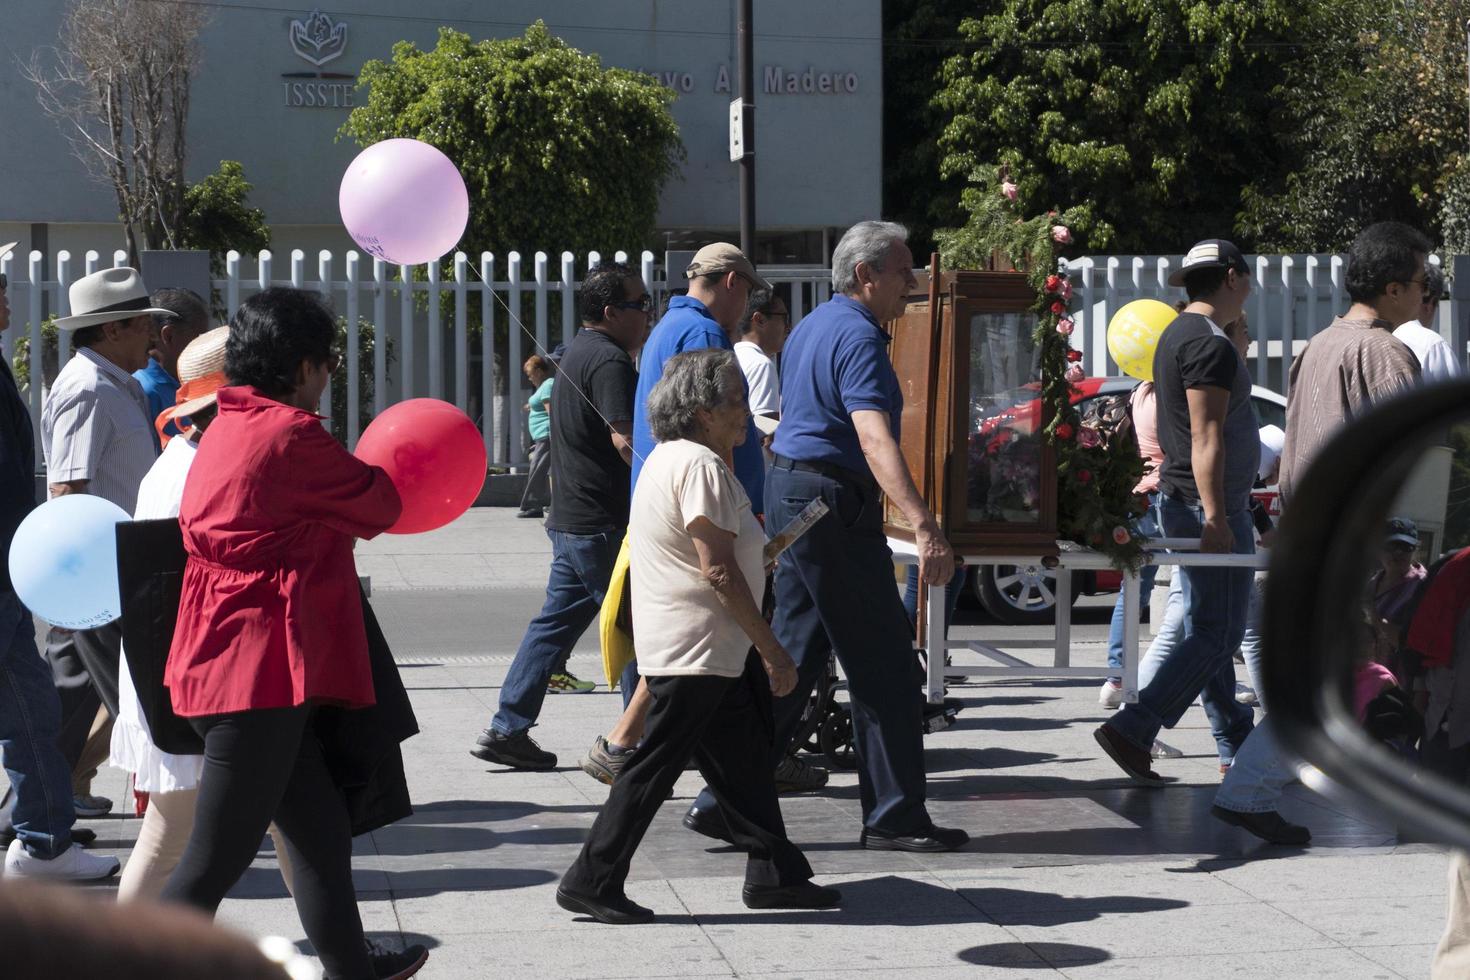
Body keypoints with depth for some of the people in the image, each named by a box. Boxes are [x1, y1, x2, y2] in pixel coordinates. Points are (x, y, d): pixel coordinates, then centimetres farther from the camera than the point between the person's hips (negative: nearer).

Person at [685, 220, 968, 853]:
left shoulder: (812, 327, 16)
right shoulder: (858, 336, -16)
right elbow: (874, 438, -30)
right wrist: (923, 525, -40)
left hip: (789, 491, 10)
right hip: (834, 503, -10)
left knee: (792, 653, 12)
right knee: (881, 659, -2)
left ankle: (725, 802, 11)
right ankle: (894, 817, 4)